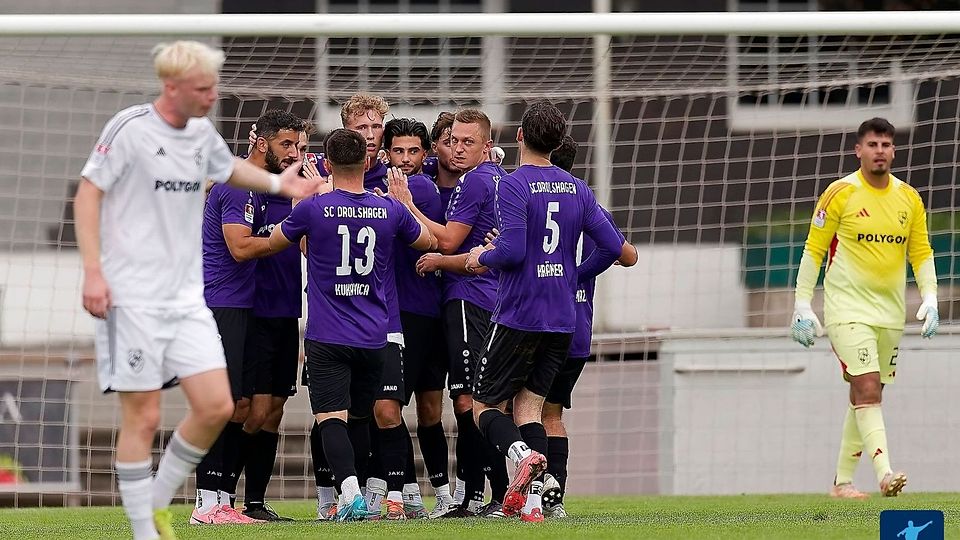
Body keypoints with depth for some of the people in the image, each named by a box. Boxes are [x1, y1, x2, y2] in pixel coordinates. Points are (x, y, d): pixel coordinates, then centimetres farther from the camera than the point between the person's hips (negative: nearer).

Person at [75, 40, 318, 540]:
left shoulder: (203, 134, 9)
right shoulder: (130, 128, -11)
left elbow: (229, 169, 31)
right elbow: (88, 193, -9)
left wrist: (278, 182, 15)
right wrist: (93, 271, -16)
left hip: (186, 294, 6)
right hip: (132, 297, -6)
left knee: (216, 405, -2)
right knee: (143, 416, -4)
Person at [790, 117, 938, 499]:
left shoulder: (909, 199, 7)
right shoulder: (840, 193, -6)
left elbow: (921, 252, 14)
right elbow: (813, 249, -2)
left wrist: (929, 297, -1)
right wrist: (802, 305, -6)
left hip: (890, 313, 5)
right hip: (847, 308, -5)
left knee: (867, 397, 8)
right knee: (867, 390, -17)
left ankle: (843, 480, 17)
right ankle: (884, 474, -28)